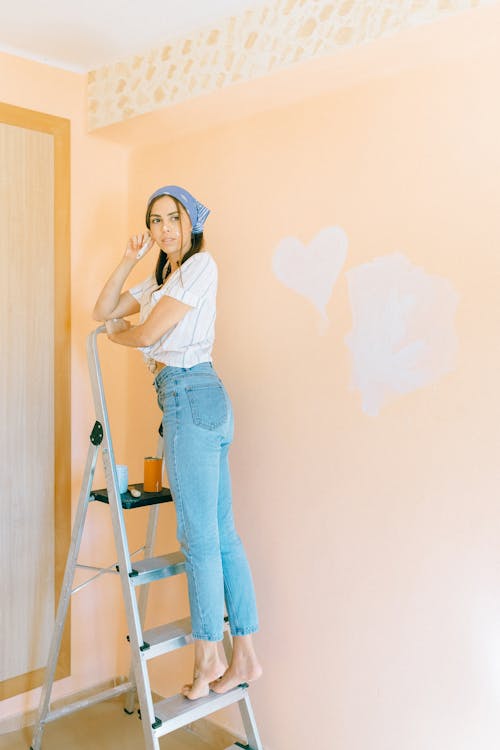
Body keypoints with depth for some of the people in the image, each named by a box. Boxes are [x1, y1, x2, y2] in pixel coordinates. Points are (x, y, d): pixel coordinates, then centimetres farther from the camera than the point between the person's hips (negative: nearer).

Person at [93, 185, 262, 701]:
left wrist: (117, 333, 13)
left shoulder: (200, 265, -4)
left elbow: (147, 334, -8)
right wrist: (129, 260, 14)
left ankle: (207, 664, 4)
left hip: (190, 395, -10)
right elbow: (103, 311, 22)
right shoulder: (159, 280, 25)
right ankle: (244, 657, 14)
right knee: (221, 534, 7)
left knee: (199, 537, -6)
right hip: (205, 403, 10)